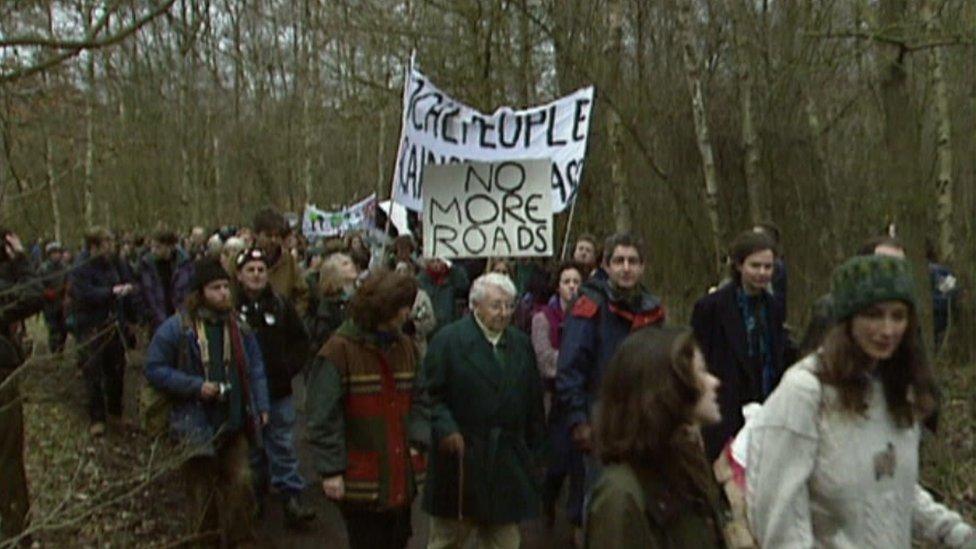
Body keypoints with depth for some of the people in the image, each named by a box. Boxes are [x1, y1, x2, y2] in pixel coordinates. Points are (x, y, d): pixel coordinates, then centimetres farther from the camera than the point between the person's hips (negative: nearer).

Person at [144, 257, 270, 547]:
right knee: (203, 494, 8)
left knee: (240, 484, 3)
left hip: (234, 423, 3)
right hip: (196, 426, -3)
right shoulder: (178, 328, -10)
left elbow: (255, 368, 11)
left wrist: (261, 407, 1)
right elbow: (154, 369, -8)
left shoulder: (239, 328, 4)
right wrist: (196, 386, -17)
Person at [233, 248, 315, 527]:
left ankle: (292, 500, 5)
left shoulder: (281, 306, 3)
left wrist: (289, 368, -1)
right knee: (251, 450, 12)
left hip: (278, 390, 2)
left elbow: (301, 341, 10)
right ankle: (253, 501, 26)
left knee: (283, 447, 3)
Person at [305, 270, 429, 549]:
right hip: (361, 479, -6)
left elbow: (417, 400, 13)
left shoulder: (405, 346, 9)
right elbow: (324, 417, -14)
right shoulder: (339, 350, -13)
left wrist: (418, 440, -2)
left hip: (402, 476, 6)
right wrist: (331, 470, -16)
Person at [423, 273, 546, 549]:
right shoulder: (448, 340, -6)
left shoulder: (521, 343, 9)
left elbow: (534, 402, 12)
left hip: (509, 461, 4)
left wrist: (535, 451, 11)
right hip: (460, 457, -4)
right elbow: (433, 394, -8)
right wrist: (446, 430, -21)